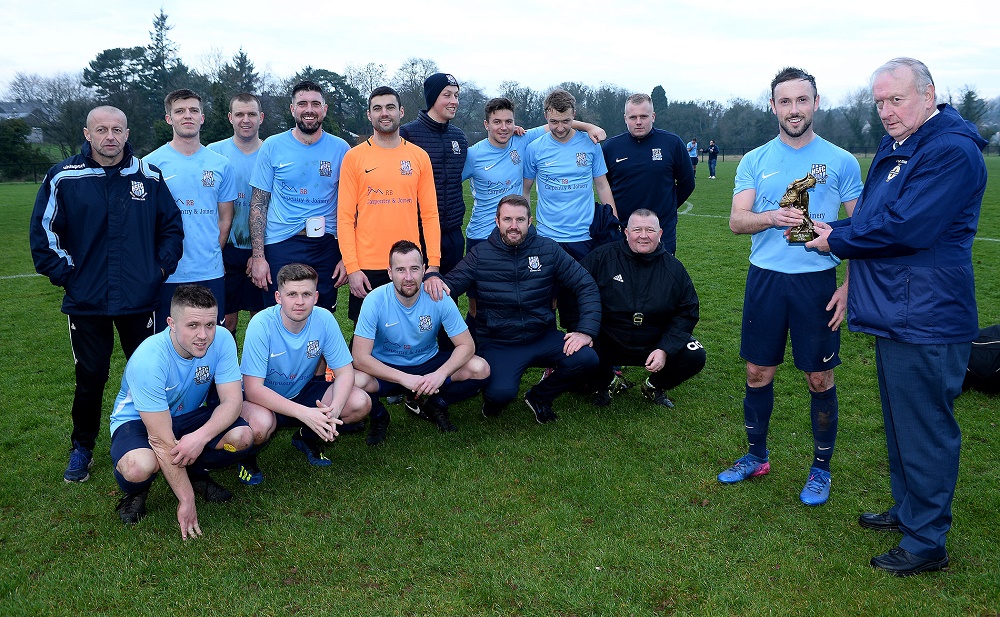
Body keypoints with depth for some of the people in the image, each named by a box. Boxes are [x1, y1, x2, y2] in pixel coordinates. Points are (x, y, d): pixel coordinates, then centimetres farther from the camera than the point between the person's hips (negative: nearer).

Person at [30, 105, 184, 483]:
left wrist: (162, 267, 2)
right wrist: (64, 274, -3)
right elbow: (43, 232, 2)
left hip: (140, 298, 1)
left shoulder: (149, 178, 2)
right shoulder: (63, 178, -3)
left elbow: (171, 225, 11)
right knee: (90, 378, 7)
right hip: (86, 301, -1)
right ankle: (82, 448, 27)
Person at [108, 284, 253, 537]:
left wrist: (201, 436, -40)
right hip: (137, 420, -4)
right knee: (140, 467, -37)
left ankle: (195, 472, 8)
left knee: (241, 437, -25)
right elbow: (162, 440, -31)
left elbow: (232, 400, -20)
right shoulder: (148, 360, -33)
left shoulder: (221, 339, -22)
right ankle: (136, 491, 2)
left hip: (188, 415, 4)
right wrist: (186, 500, -29)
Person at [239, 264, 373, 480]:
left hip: (303, 392, 4)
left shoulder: (324, 319, -16)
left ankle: (308, 438, 11)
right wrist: (304, 413, -39)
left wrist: (334, 409, -32)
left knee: (360, 402, -19)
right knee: (261, 424, -38)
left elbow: (345, 372, -11)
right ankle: (247, 456, 1)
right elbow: (253, 389, -28)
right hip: (263, 399, -4)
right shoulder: (262, 325, -26)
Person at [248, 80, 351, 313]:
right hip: (280, 246, -1)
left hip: (326, 247, 1)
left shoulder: (340, 149, 5)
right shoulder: (272, 146, 2)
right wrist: (257, 256, -5)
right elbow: (258, 204, 2)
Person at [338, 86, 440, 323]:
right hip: (367, 267, -1)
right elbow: (346, 217, -2)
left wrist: (434, 263, -3)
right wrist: (352, 267, -9)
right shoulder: (354, 157, 1)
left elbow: (430, 214, 5)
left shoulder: (419, 157, 6)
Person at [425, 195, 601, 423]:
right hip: (497, 343, -2)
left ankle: (539, 396, 8)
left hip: (542, 337, 3)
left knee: (586, 359, -22)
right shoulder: (480, 254, -1)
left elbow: (586, 286, 0)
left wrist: (586, 331, -12)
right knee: (501, 392, -30)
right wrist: (433, 279, -26)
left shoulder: (548, 249, 0)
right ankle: (494, 399, 13)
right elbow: (450, 285, -1)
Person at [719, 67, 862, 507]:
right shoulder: (755, 161, 5)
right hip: (764, 278, 2)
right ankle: (756, 456, 29)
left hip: (817, 281, -2)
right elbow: (736, 221, -2)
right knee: (758, 373, 10)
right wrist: (771, 217, -23)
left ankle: (821, 469, 24)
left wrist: (850, 285, -8)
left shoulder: (841, 162, 0)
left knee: (819, 378, 6)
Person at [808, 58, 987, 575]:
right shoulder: (894, 148, 14)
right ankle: (907, 509, 37)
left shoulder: (952, 151, -17)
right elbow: (871, 217, 20)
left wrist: (838, 240, -11)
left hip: (926, 320, -10)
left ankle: (926, 542, 14)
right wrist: (841, 232, -1)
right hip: (895, 314, 10)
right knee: (899, 421, 21)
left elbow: (905, 227, -25)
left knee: (924, 431, 0)